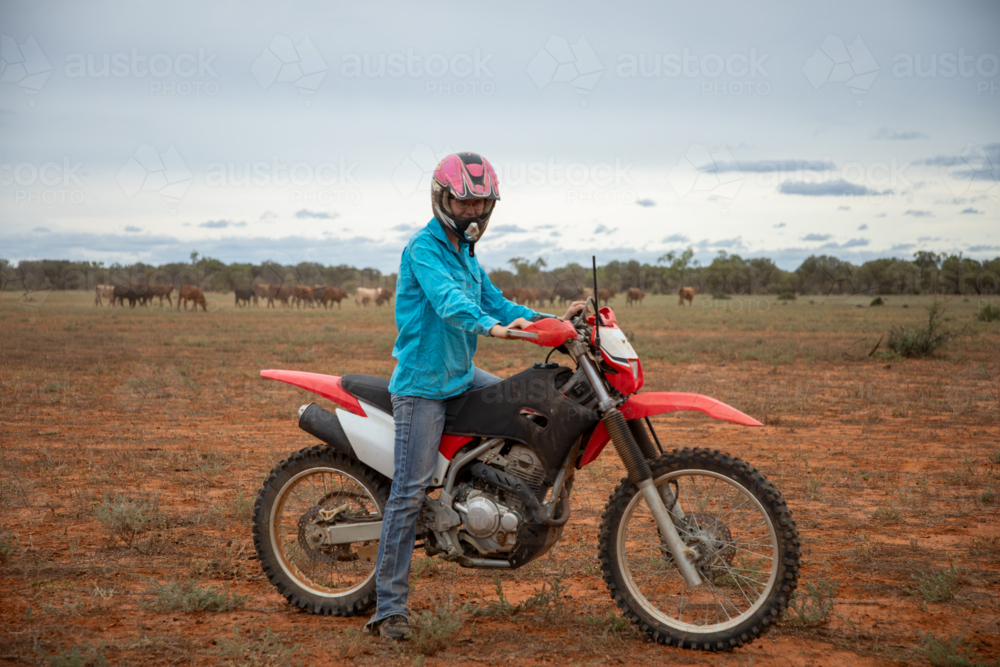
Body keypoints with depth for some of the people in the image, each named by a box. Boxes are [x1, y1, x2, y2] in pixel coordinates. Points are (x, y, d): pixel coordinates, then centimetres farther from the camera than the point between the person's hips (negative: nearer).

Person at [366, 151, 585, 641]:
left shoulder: (465, 251, 15)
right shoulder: (424, 247, -13)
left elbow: (494, 304, 14)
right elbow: (447, 299, -31)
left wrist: (550, 320, 1)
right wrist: (491, 326, -47)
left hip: (461, 375, 9)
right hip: (422, 383, -8)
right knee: (409, 492, -9)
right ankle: (390, 608, -6)